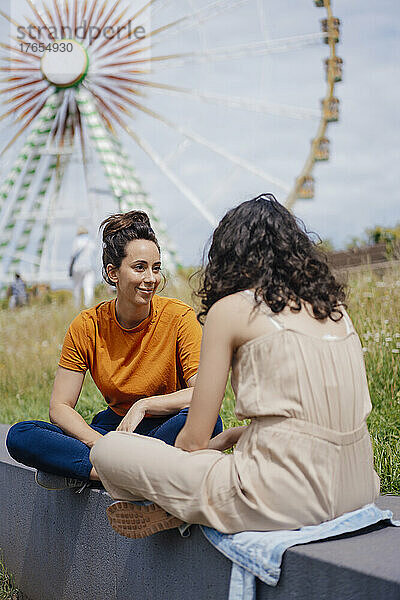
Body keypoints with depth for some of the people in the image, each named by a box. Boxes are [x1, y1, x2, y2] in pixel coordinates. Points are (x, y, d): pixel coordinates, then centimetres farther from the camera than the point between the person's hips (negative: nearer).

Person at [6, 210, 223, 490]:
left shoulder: (179, 317, -12)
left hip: (165, 429, -2)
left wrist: (144, 405, -27)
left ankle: (81, 472, -25)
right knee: (20, 436, -16)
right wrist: (98, 443, -23)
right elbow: (60, 407, -6)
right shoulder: (87, 326, -6)